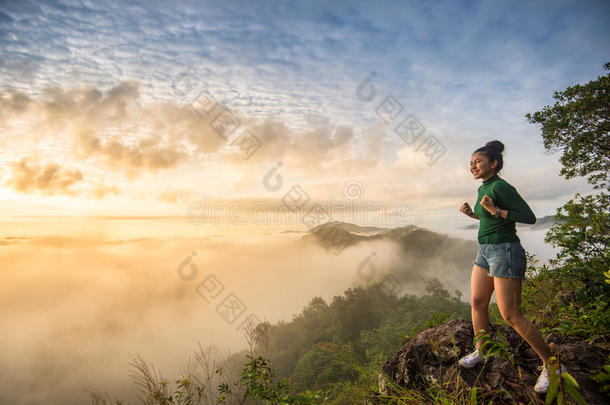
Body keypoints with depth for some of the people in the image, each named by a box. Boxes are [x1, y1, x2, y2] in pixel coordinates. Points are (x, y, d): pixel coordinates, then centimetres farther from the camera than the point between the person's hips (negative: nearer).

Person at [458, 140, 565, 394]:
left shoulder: (501, 187, -16)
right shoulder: (483, 188, 11)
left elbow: (529, 217, -18)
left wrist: (495, 210, -24)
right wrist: (472, 214, 9)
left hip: (505, 252, -9)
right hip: (485, 252, 9)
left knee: (511, 315, -4)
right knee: (477, 302, 13)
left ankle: (551, 365, 14)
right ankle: (481, 352, 30)